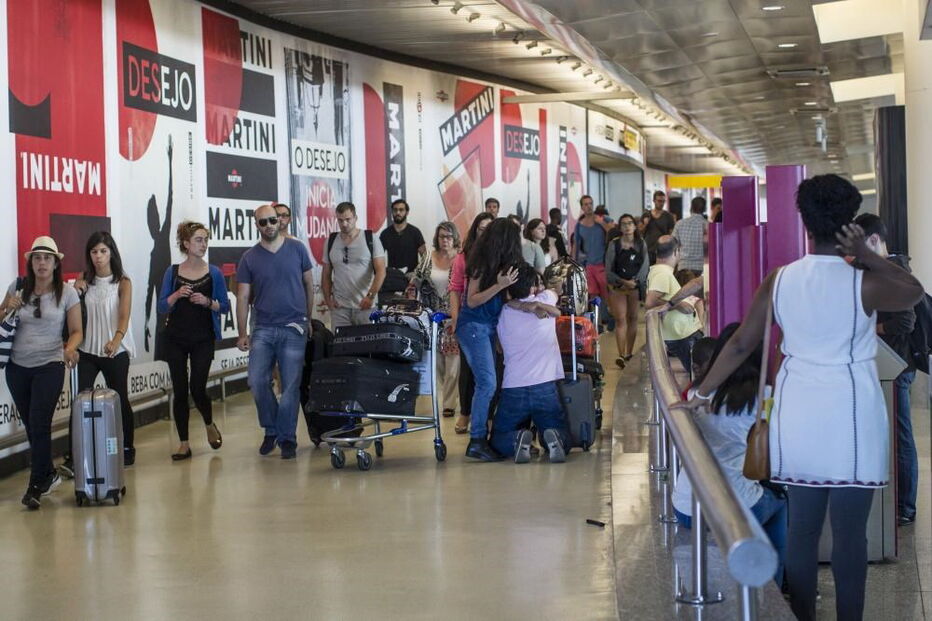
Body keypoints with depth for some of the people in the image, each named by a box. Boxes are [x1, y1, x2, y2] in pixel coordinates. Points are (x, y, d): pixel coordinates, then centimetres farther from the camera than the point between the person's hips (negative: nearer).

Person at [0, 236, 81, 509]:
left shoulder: (67, 292, -2)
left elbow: (76, 331, -1)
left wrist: (70, 349, -21)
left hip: (50, 366, -3)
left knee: (39, 424, -12)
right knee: (31, 426, 9)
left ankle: (36, 486, -5)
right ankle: (48, 474, 27)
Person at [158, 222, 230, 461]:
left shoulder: (214, 273, 2)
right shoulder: (172, 273, 4)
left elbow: (225, 305, 4)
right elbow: (162, 307, 3)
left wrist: (207, 302, -15)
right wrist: (177, 295, -15)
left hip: (203, 339, -1)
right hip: (176, 339, 1)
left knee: (198, 388, -7)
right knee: (179, 390, 2)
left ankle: (210, 425, 24)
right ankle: (184, 443, 9)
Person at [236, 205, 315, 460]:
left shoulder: (297, 249, 4)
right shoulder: (249, 258, 4)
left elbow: (309, 285, 11)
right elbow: (243, 297, 5)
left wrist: (308, 319, 10)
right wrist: (242, 333, -1)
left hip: (294, 328, -1)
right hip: (263, 329, 1)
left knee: (291, 386, -2)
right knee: (257, 381, -9)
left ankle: (287, 438, 9)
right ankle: (271, 430, 13)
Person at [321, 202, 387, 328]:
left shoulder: (371, 239, 1)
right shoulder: (331, 242, 11)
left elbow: (381, 271, -5)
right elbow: (326, 275, 16)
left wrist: (370, 296, -16)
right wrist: (328, 298, 3)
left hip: (365, 306, -2)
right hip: (339, 307, 2)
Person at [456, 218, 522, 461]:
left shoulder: (502, 264, 9)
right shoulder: (482, 265, -12)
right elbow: (472, 301, -14)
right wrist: (499, 285, -23)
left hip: (489, 326, 8)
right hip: (474, 326, -8)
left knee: (487, 383, 5)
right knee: (487, 382, -14)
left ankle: (482, 435, 8)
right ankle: (476, 441, -14)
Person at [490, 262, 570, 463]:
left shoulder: (503, 314, 6)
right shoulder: (546, 299, 5)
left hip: (512, 390, 0)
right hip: (545, 388, 0)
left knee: (499, 441, 15)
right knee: (563, 439, 14)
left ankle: (517, 439, -18)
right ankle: (553, 438, -20)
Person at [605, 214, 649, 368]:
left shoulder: (641, 244, 4)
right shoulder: (614, 244, -3)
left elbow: (645, 266, -1)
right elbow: (608, 270, -5)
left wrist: (635, 282, -13)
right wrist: (623, 282, -14)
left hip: (636, 286, 3)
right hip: (617, 286, -3)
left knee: (632, 318, 8)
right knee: (620, 319, -9)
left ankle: (629, 353, 17)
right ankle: (621, 355, -15)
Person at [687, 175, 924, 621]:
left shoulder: (779, 281, -1)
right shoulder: (863, 284, -11)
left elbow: (741, 343, 4)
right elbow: (914, 292, 9)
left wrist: (703, 392, 15)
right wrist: (866, 256, 0)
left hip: (798, 418, 4)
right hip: (852, 420, -4)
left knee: (801, 527, 11)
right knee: (850, 532, 3)